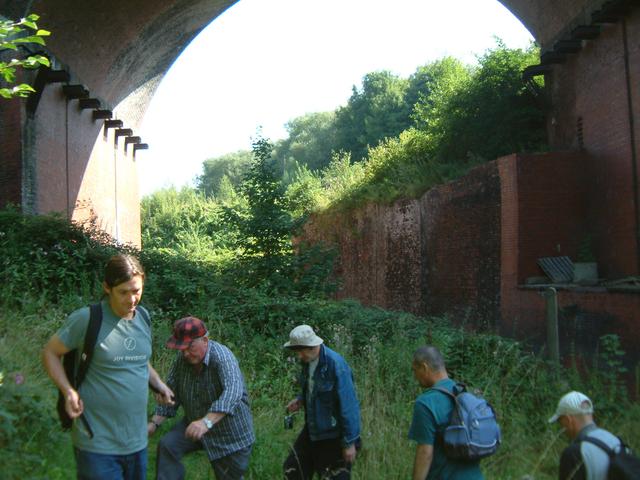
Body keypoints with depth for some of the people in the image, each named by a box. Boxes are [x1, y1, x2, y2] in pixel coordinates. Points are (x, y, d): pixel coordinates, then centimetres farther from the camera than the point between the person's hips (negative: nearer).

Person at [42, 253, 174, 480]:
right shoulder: (87, 319, -15)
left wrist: (158, 384, 8)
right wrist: (68, 391, -16)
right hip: (98, 443, -6)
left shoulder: (143, 316, 4)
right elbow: (50, 352, -4)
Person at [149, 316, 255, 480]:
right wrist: (154, 423, -7)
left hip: (230, 431, -5)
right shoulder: (182, 358, -8)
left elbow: (232, 392, -44)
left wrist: (207, 422, -56)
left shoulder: (222, 357, -28)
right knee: (167, 445, -14)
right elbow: (170, 391, 2)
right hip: (193, 422, 5)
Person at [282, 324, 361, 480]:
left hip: (334, 436, -8)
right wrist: (301, 400, -1)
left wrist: (350, 442, -18)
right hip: (312, 431, 8)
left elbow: (348, 406, -22)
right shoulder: (308, 361, -2)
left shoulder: (336, 365, -25)